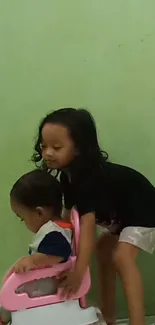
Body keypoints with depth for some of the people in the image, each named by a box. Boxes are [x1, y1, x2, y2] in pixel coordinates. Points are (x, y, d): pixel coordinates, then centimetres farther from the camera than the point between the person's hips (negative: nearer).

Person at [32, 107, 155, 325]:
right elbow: (68, 216, -3)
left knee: (122, 258, -24)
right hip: (121, 215, 11)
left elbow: (87, 224, -42)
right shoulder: (68, 174, -6)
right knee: (103, 250, 15)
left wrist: (78, 273, -46)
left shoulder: (91, 177, -35)